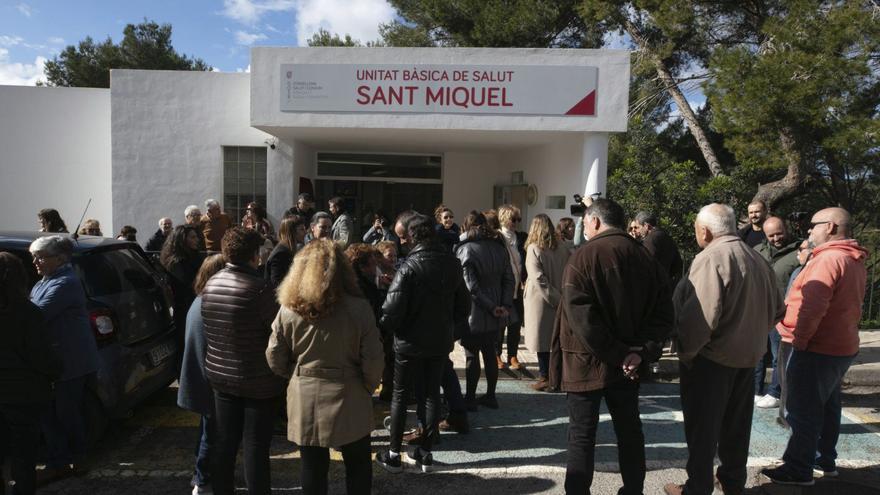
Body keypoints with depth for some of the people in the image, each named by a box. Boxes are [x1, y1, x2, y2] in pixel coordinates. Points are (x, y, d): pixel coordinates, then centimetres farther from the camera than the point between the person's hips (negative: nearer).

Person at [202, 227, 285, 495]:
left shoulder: (210, 285, 0)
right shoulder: (259, 288, -23)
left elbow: (208, 329, 9)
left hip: (220, 375, 6)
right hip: (259, 381, -6)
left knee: (225, 442, 18)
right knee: (256, 447, 5)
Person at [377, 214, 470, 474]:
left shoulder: (409, 267, -19)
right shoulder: (452, 264, -2)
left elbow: (392, 309, -23)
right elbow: (463, 305, 5)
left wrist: (387, 328, -3)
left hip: (410, 342, -4)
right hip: (441, 341, 5)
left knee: (400, 395, 11)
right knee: (432, 394, 15)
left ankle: (394, 454, 18)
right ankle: (426, 452, 23)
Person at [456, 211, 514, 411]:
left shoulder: (465, 249, -13)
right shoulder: (499, 247, 5)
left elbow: (471, 286, -19)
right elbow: (509, 279, 1)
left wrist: (491, 307, -14)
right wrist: (506, 305, -5)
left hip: (474, 313, -6)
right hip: (495, 317, 6)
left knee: (472, 356, 6)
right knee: (490, 353, 17)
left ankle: (470, 398, 16)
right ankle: (490, 396, 26)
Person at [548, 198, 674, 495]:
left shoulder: (583, 257, -14)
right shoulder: (646, 258, 3)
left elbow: (581, 317, -22)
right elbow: (663, 314, -1)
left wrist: (616, 354, -16)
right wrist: (642, 352, -9)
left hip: (587, 362, -5)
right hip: (628, 365, 5)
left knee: (582, 436, 7)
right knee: (629, 431, 19)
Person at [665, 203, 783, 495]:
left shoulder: (711, 258, -21)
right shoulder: (757, 259, 3)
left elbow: (700, 316, -29)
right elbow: (776, 309, 11)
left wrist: (686, 351, -16)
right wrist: (750, 334, 18)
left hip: (711, 359, -7)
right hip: (749, 356, 8)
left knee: (702, 427, 7)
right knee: (737, 425, 20)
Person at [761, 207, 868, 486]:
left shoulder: (828, 259, -21)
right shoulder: (855, 262, 12)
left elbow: (812, 307, -27)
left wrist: (800, 340, -17)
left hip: (817, 349, -10)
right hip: (841, 346, 10)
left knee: (804, 411, -1)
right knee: (826, 406, 20)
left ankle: (799, 469, 7)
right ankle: (825, 460, 31)